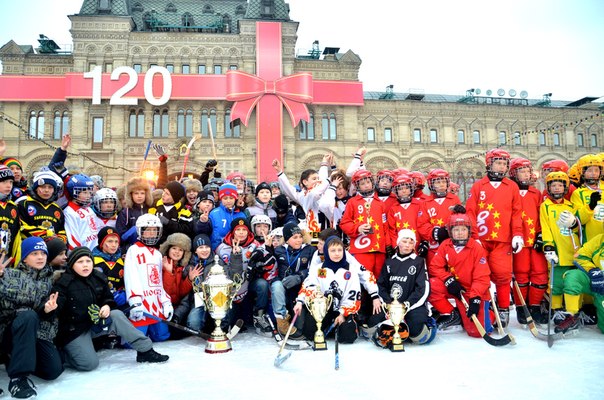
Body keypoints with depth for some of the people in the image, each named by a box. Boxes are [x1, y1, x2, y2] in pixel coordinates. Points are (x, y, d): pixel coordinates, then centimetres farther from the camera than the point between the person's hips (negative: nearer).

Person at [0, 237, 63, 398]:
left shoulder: (49, 280, 13)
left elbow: (47, 313, 9)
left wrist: (47, 309, -15)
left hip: (38, 331, 3)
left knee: (54, 370, -17)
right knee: (29, 315, -37)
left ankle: (16, 358, 15)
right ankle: (18, 375, -30)